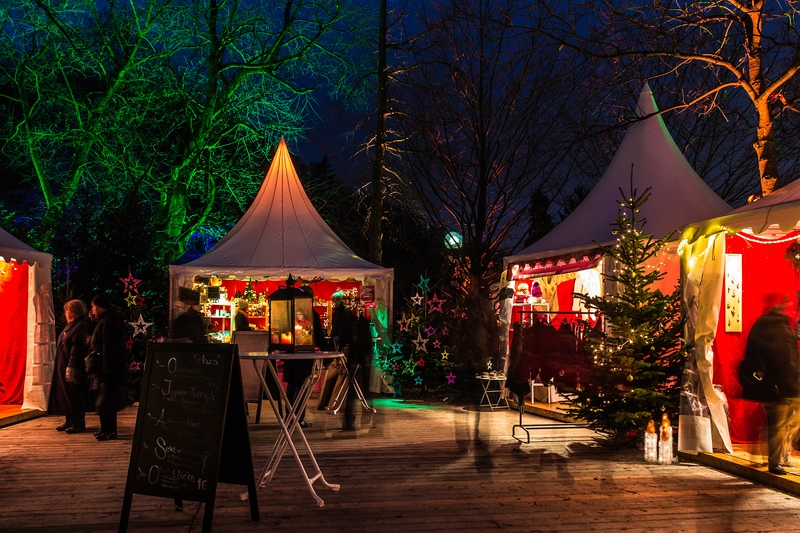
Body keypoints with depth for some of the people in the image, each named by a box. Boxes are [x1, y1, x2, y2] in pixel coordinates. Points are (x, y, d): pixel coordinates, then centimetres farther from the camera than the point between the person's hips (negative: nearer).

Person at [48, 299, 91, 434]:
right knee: (66, 394, 13)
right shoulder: (71, 326, 15)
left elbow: (77, 350, -22)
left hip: (73, 367, -10)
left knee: (75, 396, -3)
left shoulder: (79, 327, -16)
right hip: (65, 366, 10)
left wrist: (71, 367, -25)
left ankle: (78, 423, 3)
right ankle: (70, 421, 21)